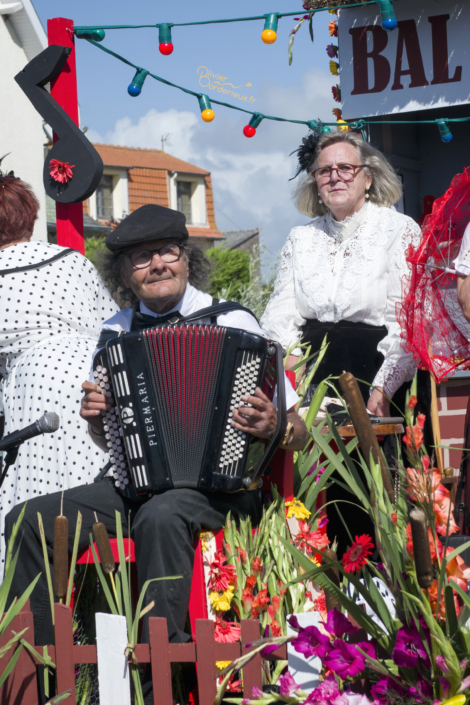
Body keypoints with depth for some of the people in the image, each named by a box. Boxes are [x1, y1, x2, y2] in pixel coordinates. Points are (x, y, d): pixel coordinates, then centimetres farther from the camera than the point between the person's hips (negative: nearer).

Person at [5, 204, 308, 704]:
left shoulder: (232, 323, -1)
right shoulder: (116, 333, 11)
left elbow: (299, 436, -1)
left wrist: (273, 427, -23)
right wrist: (95, 420, 0)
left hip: (220, 484, -5)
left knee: (160, 515, -37)